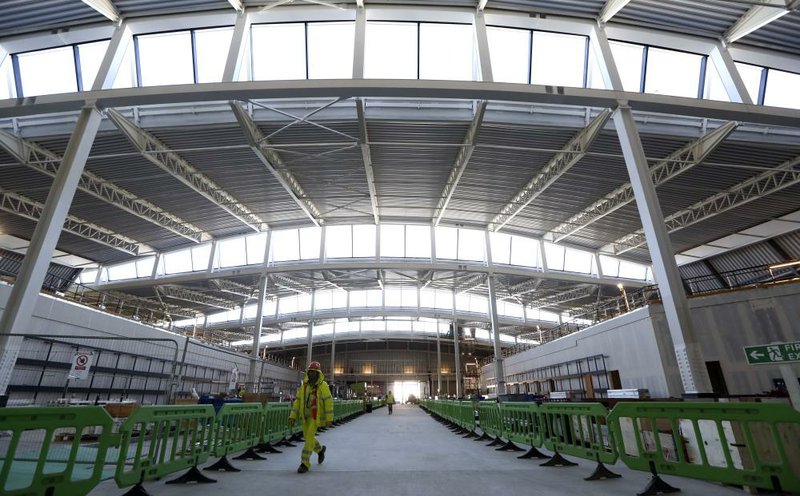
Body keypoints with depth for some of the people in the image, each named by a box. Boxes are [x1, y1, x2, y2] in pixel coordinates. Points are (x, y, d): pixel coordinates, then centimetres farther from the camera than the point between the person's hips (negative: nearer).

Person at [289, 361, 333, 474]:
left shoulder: (323, 386, -12)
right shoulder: (304, 386, 5)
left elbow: (329, 402, -14)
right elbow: (297, 401, 6)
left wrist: (329, 419, -16)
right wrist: (293, 416, -1)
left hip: (316, 416, -6)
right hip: (305, 416, 6)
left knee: (309, 438, -13)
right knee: (308, 437, 14)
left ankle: (305, 464, -1)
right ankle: (320, 450, 42)